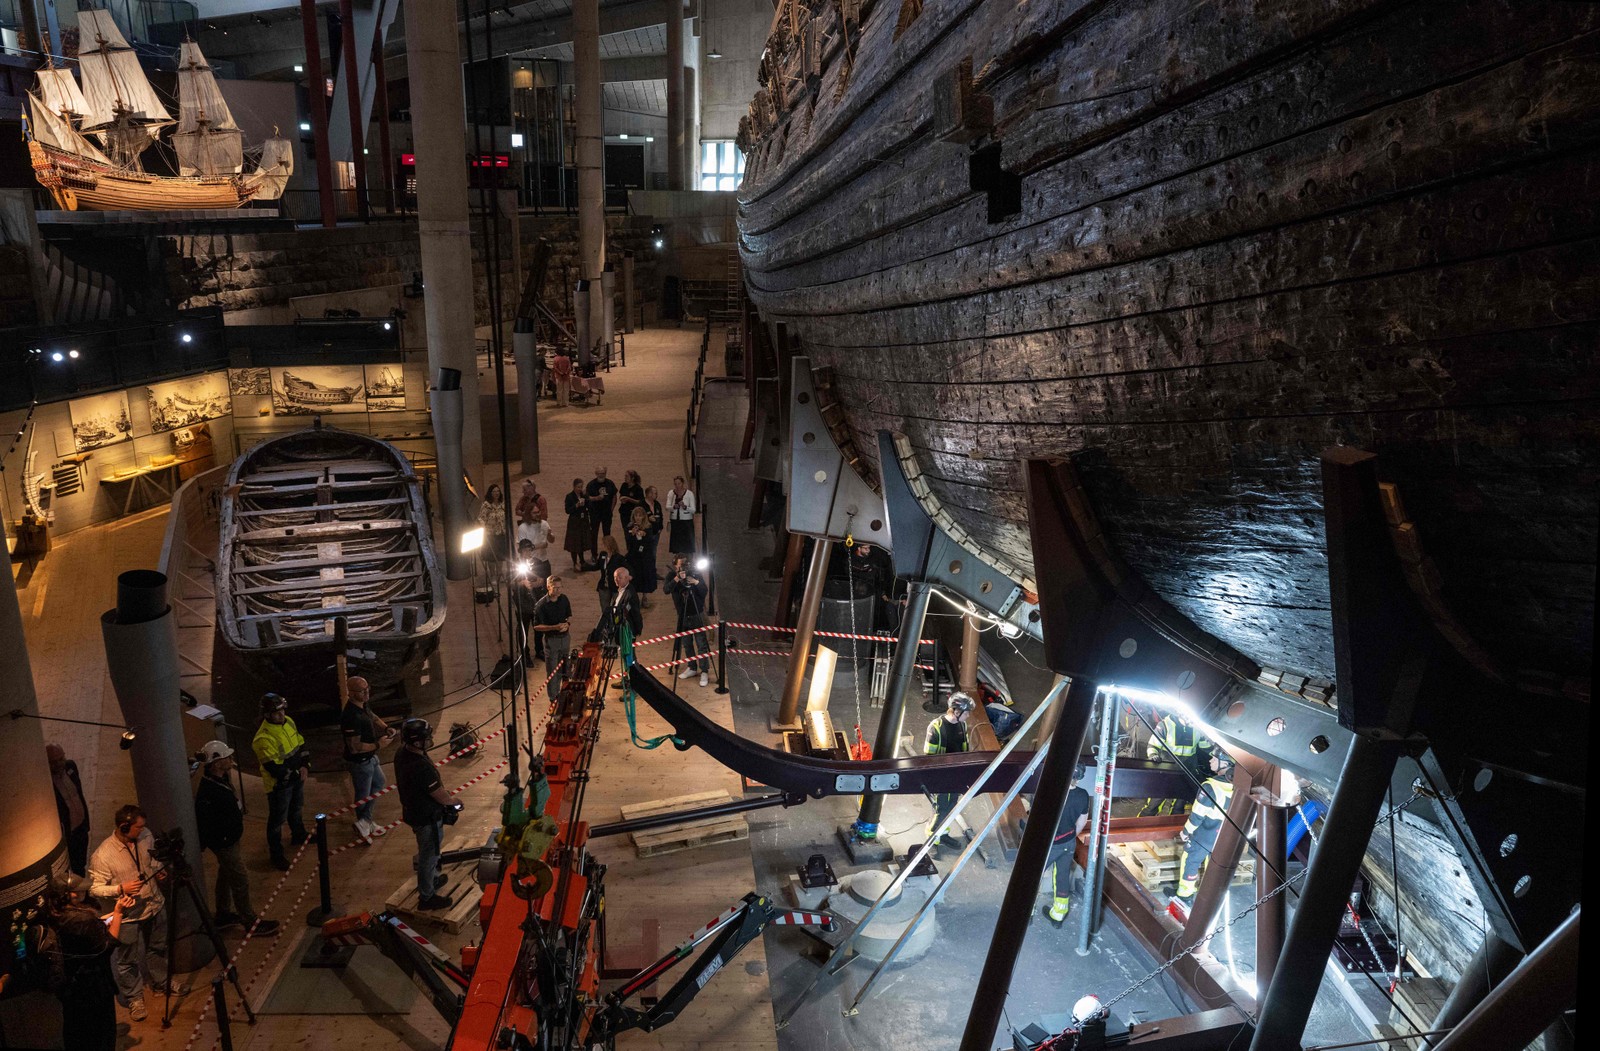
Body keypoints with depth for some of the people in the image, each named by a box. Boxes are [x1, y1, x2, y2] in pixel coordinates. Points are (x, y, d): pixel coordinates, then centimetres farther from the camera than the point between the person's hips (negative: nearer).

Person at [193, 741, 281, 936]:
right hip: (224, 842, -10)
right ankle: (250, 922, 13)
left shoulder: (221, 779, -3)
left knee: (225, 875, 24)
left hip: (230, 838, 10)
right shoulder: (208, 793, -33)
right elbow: (203, 824, -28)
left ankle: (223, 914, 41)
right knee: (241, 880, 1)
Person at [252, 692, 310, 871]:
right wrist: (296, 772, -17)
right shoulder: (263, 738, -30)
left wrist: (304, 766, -8)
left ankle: (298, 836, 50)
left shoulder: (288, 722, -5)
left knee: (296, 809, 28)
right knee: (277, 819, 6)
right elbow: (274, 768, -28)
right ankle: (276, 854, 21)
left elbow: (301, 744, 5)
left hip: (296, 777, 8)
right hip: (279, 784, -8)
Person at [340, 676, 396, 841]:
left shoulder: (363, 706, -3)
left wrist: (386, 727, 0)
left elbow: (373, 717, 19)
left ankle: (365, 821, 37)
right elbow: (355, 747, -31)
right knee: (363, 795, 11)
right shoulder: (351, 716, -32)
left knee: (379, 784, 25)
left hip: (370, 757, 10)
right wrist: (378, 743, -22)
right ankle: (364, 827, 32)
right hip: (360, 762, -10)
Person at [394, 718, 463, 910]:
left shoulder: (401, 754, -8)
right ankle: (427, 897, 28)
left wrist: (446, 798, 8)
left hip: (412, 811, 9)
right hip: (427, 819, -9)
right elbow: (441, 796, -26)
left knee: (427, 852, 30)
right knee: (429, 855, 11)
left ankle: (431, 878, 51)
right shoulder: (421, 767, -37)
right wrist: (454, 801, -4)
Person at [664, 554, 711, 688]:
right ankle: (692, 668, 27)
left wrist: (696, 582, -28)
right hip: (683, 615, 3)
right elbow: (666, 590, -23)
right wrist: (676, 579, -38)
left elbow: (704, 591, -10)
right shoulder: (672, 577, -4)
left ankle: (704, 672, -1)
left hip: (697, 615, -3)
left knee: (701, 644, -5)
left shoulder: (694, 575, -7)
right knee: (687, 644, 12)